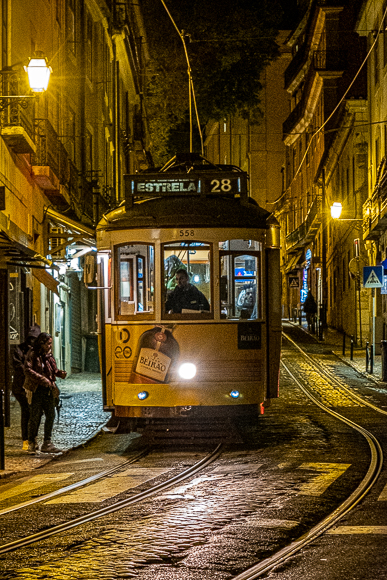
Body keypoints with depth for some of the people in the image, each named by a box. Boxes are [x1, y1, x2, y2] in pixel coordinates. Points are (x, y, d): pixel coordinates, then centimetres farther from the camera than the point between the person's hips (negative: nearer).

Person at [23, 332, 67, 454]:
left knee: (51, 415, 2)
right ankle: (32, 443, 9)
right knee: (35, 416, -2)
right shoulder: (32, 354, -8)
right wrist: (42, 379, -22)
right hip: (36, 390, -7)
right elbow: (28, 370, -17)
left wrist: (59, 373, 1)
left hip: (48, 390, 7)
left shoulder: (48, 355, 14)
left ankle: (47, 443, 8)